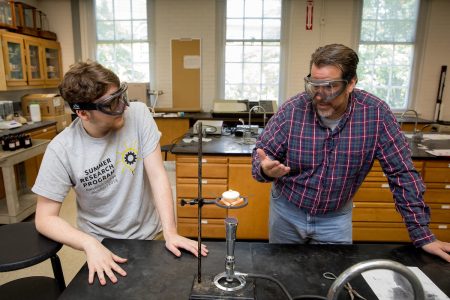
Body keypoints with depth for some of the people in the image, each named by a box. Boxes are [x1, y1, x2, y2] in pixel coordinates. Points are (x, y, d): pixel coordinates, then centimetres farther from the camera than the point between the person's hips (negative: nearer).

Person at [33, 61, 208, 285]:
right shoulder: (61, 149, -16)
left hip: (149, 234, 1)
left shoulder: (138, 114, -15)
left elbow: (157, 175, -17)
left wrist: (170, 233, -24)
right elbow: (45, 218, -11)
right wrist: (90, 244, -27)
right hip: (101, 244, 0)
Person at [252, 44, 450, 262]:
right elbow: (263, 151, -10)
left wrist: (423, 236, -9)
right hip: (287, 211, 1)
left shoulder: (375, 113, -17)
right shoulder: (292, 110, -19)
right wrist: (266, 168, -35)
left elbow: (401, 172, -11)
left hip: (336, 217, 0)